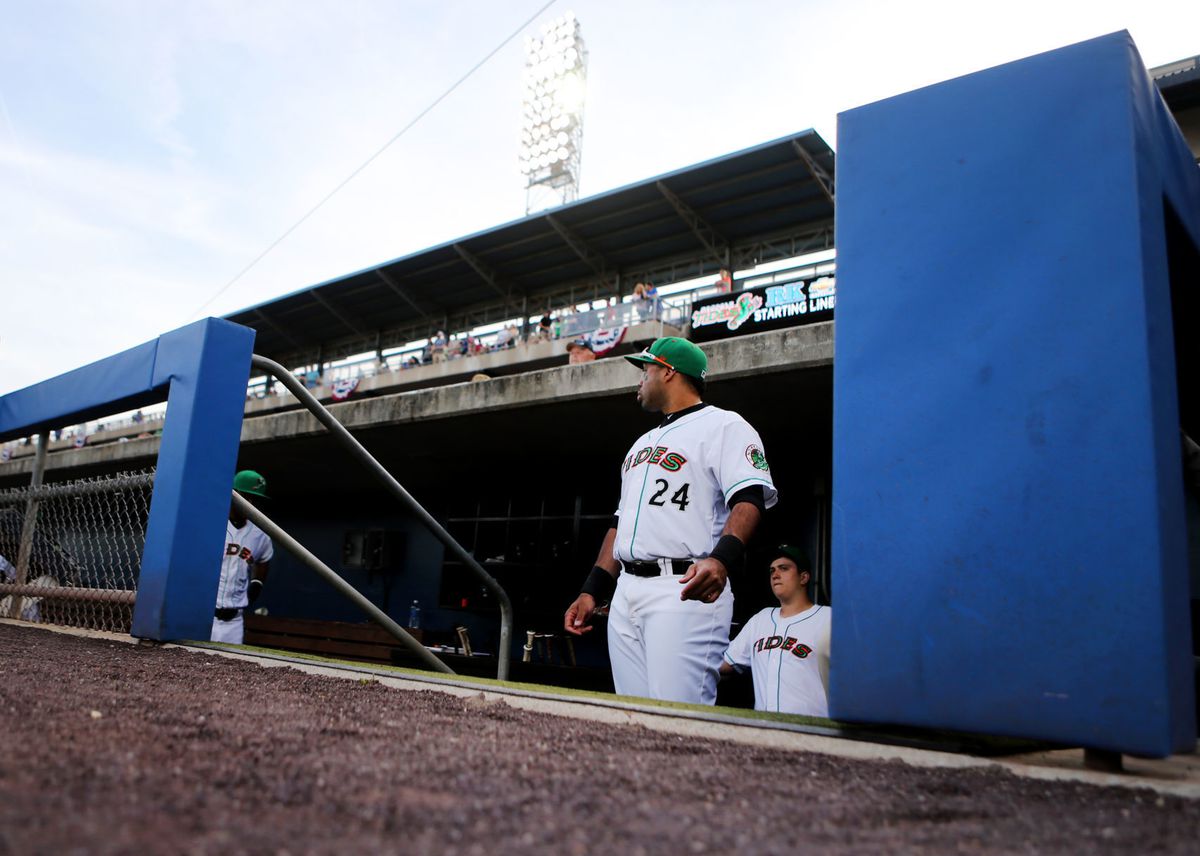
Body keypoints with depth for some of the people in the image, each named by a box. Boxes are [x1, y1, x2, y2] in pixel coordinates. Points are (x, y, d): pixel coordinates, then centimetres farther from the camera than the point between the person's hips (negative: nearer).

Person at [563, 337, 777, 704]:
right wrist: (592, 590, 17)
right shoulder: (644, 442, 27)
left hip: (685, 590, -8)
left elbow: (749, 499, -14)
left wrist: (721, 559, -32)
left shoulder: (723, 425, 1)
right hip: (624, 594, 8)